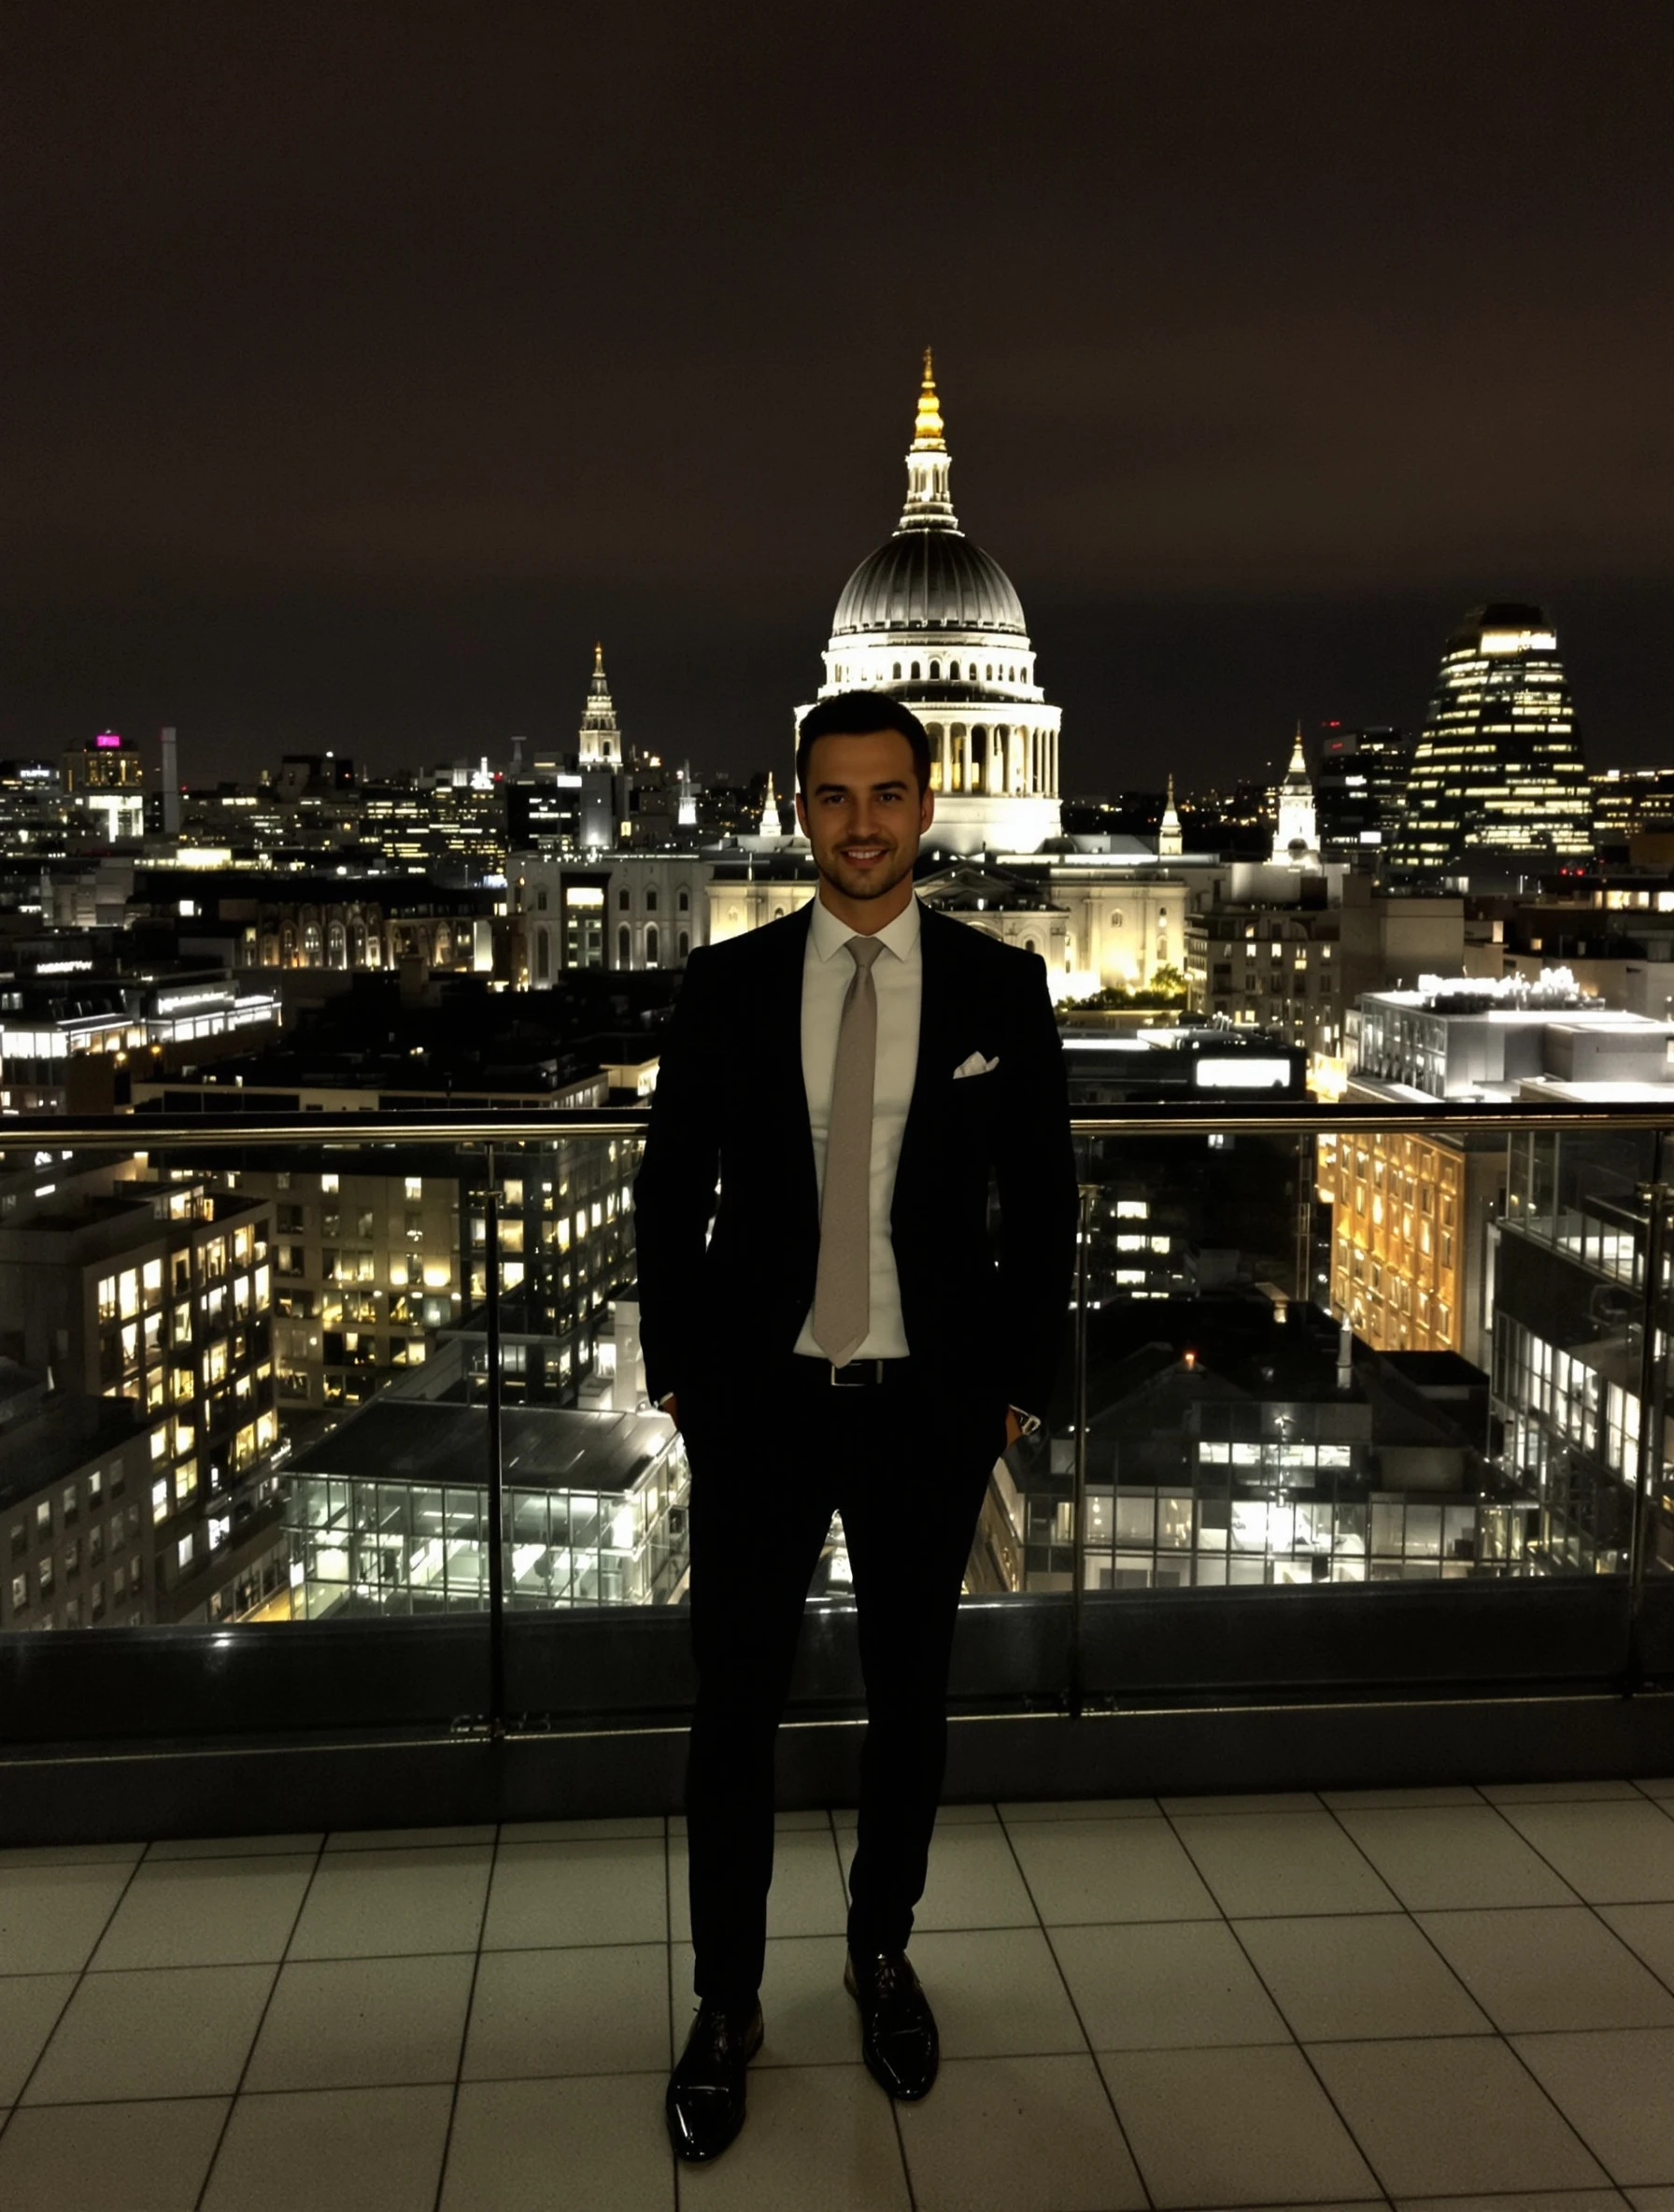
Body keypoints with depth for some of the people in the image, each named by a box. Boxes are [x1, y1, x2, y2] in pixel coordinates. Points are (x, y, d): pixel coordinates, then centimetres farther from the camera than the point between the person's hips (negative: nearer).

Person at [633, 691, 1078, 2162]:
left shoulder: (1000, 985, -3)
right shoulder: (726, 985, -1)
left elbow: (1044, 1202, 2)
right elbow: (670, 1194, 5)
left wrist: (1019, 1388, 0)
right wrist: (675, 1370, 2)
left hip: (932, 1410, 0)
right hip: (760, 1403, 0)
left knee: (911, 1695, 15)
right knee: (736, 1709, 5)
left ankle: (884, 1955, 38)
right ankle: (728, 2005, 25)